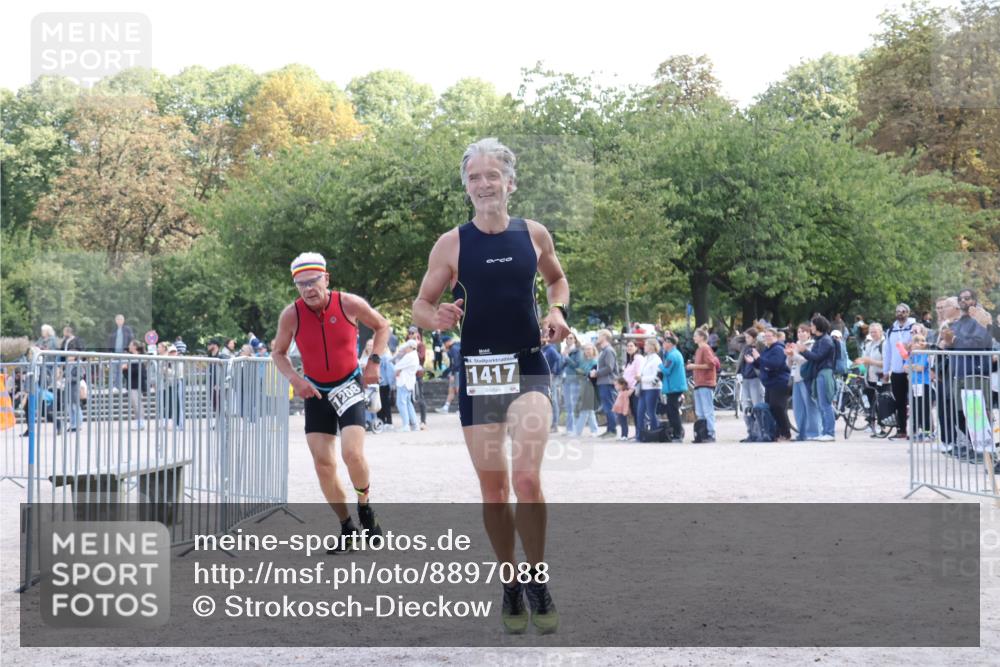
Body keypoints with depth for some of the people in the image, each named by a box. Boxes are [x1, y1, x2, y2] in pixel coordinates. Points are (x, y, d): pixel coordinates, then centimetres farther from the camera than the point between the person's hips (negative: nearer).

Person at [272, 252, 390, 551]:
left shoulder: (349, 304, -15)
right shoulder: (291, 315, -12)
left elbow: (382, 326, 4)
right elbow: (278, 352, 4)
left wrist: (374, 361, -7)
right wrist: (295, 379, -13)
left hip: (349, 387, -2)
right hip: (315, 391, 2)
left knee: (352, 454, -19)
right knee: (323, 464, 0)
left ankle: (365, 507, 11)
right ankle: (347, 528, 15)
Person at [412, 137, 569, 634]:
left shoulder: (535, 235, 3)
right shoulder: (451, 244, -1)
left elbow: (557, 279, 22)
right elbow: (420, 305, 3)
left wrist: (557, 310, 1)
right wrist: (436, 318, -19)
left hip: (528, 368, 0)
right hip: (477, 372, 1)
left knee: (527, 477, -17)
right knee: (493, 490, 5)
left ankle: (536, 579, 0)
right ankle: (510, 583, 23)